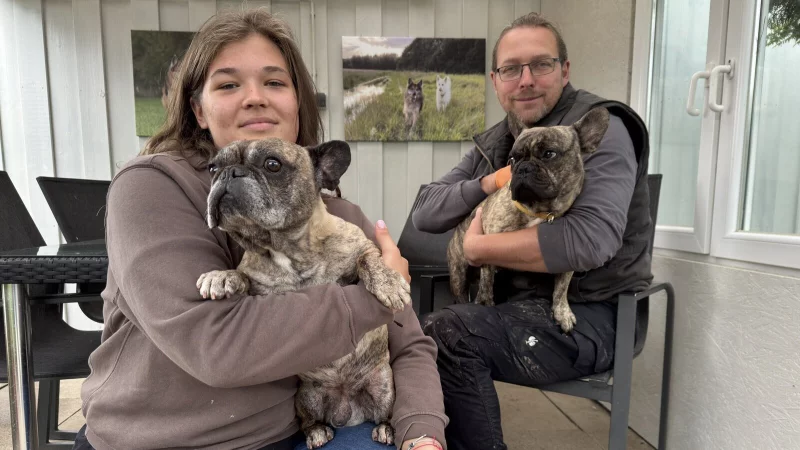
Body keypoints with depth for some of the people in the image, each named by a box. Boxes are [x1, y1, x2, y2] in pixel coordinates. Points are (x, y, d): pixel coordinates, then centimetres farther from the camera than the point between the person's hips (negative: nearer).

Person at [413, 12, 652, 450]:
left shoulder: (600, 128, -12)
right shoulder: (494, 142, 8)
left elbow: (591, 240, -27)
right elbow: (424, 214, 4)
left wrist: (477, 247, -18)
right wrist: (488, 182, -14)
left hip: (588, 315, -6)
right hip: (516, 304, 7)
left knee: (443, 335, -25)